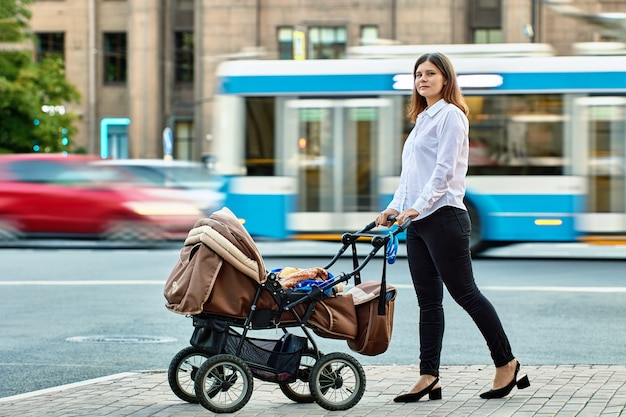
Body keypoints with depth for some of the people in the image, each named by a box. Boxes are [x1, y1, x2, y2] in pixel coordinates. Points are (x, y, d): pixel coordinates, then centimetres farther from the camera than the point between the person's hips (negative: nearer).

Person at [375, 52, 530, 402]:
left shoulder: (451, 115, -5)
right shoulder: (422, 120, 21)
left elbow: (444, 170, -15)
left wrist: (417, 207, -23)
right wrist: (395, 207, 7)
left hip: (444, 217, -9)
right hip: (418, 222, 9)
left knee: (464, 292, -5)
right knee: (428, 301, 5)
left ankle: (507, 363, 6)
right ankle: (429, 379, 4)